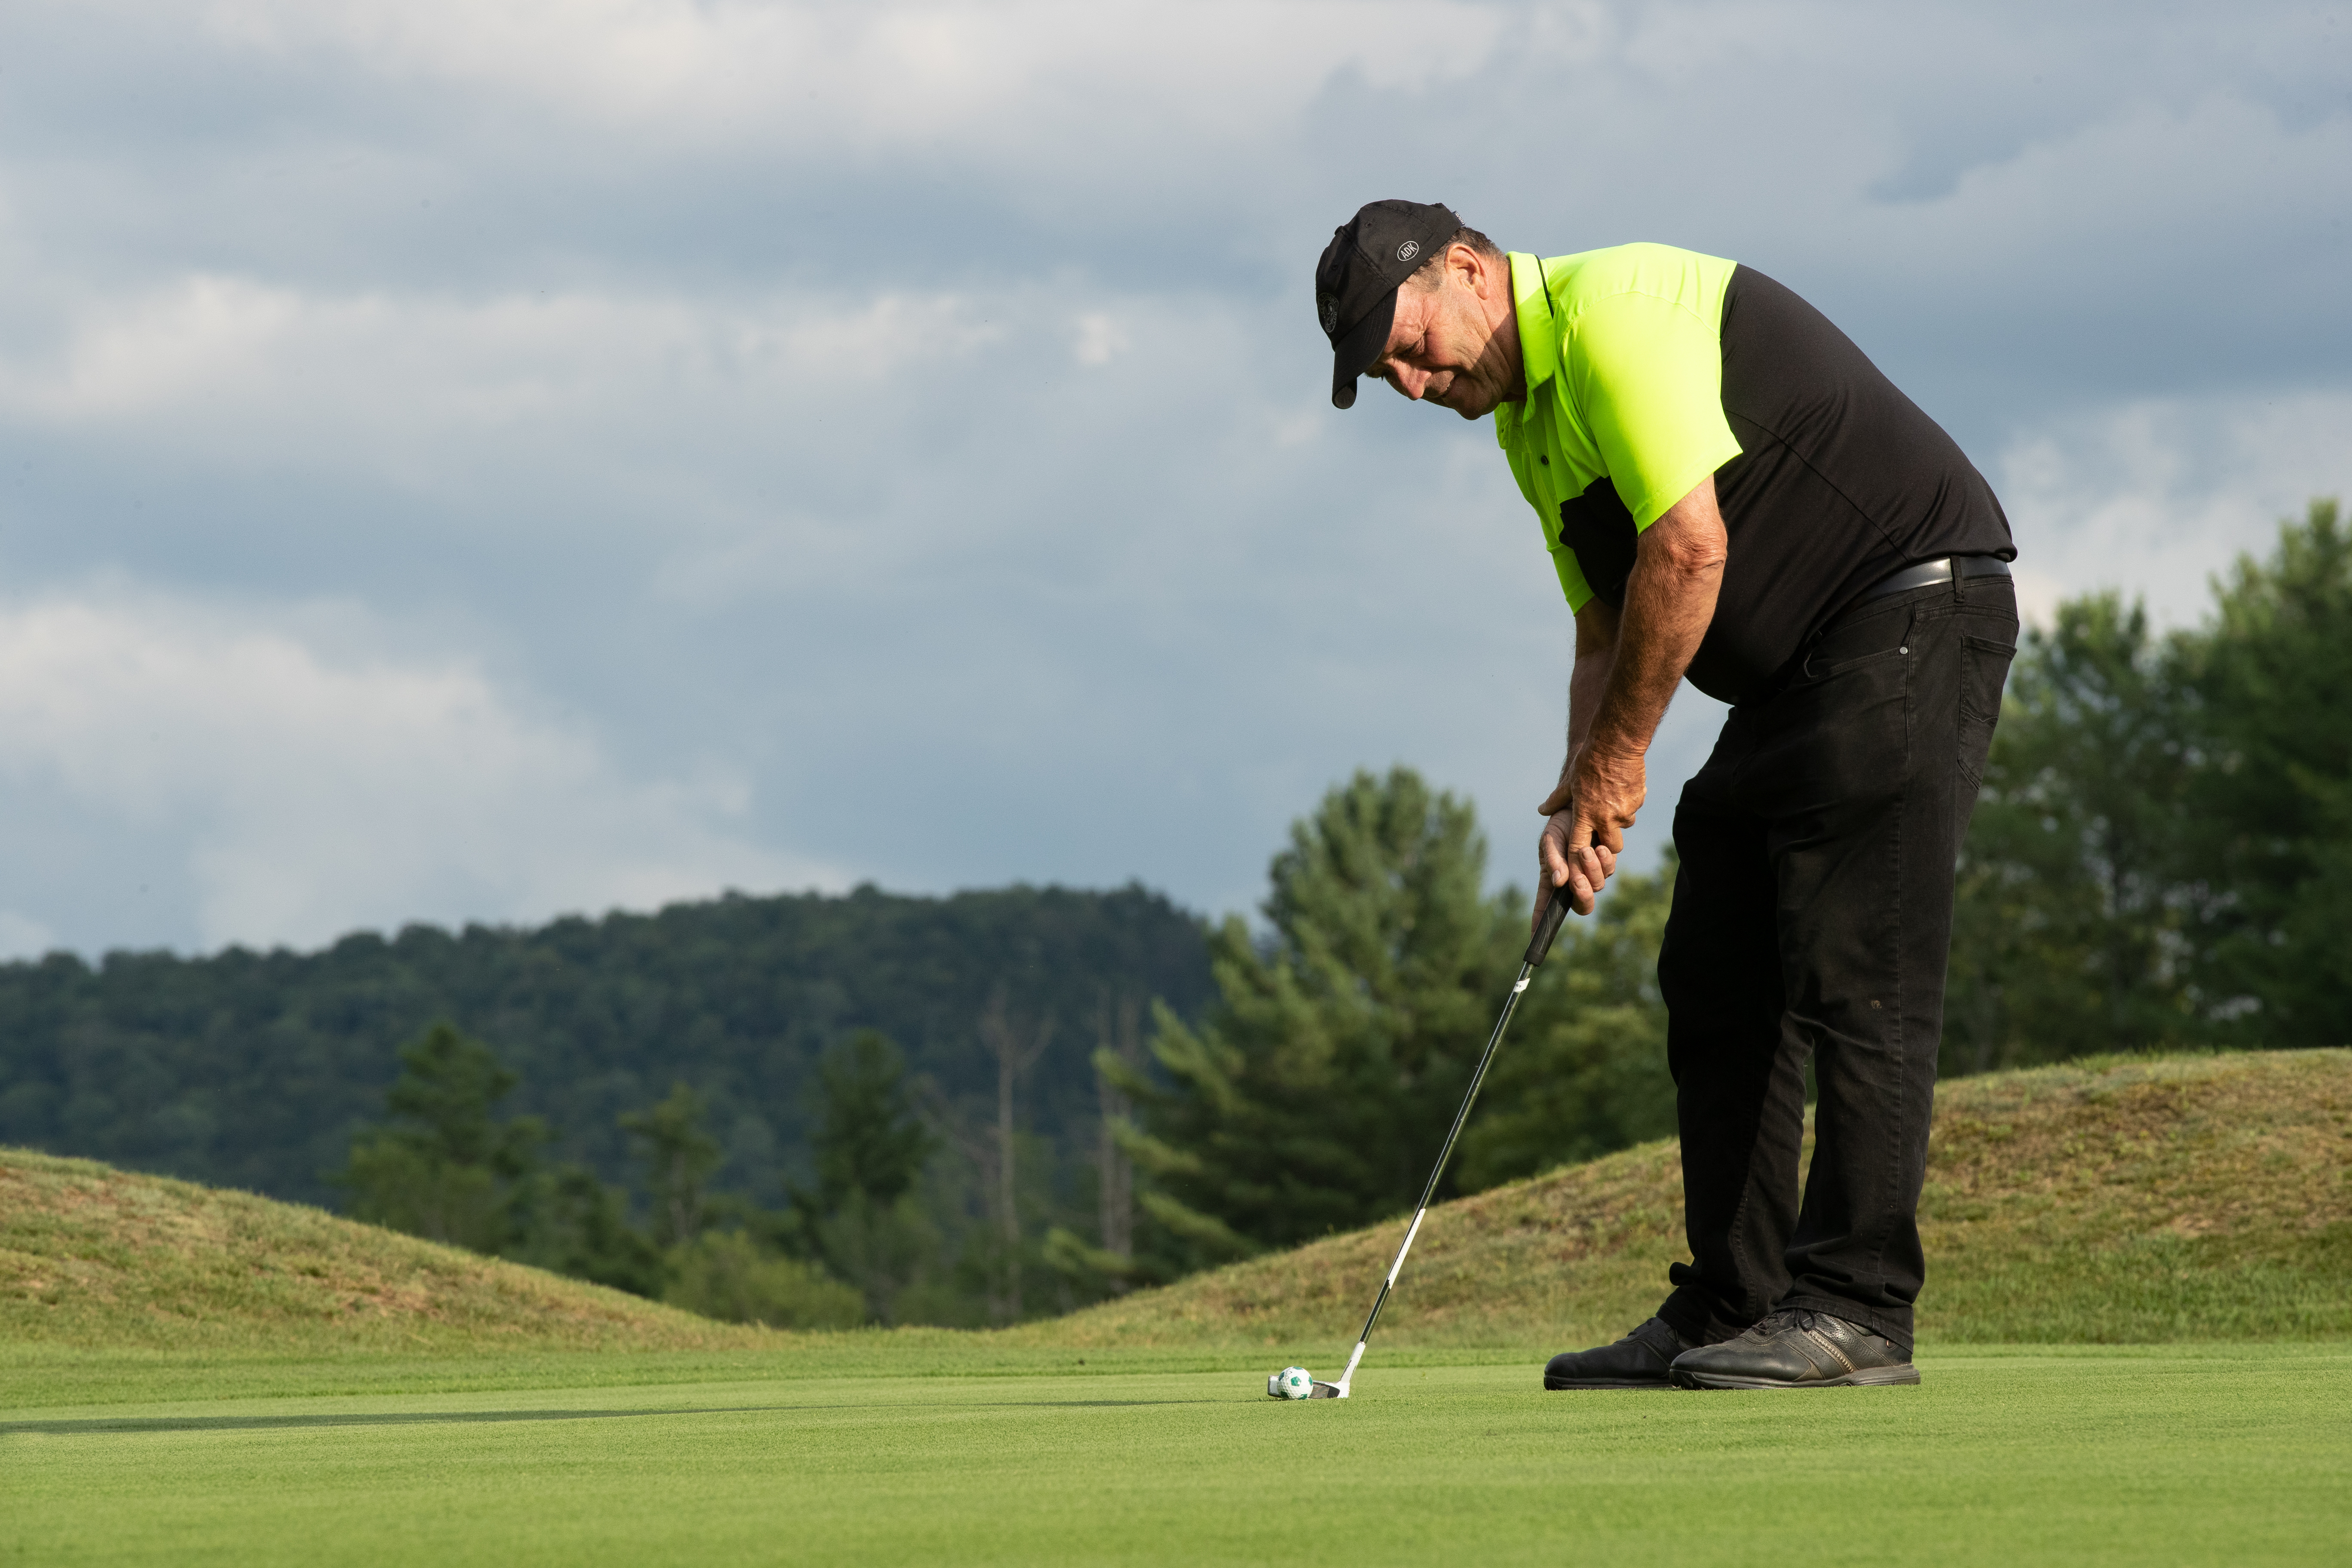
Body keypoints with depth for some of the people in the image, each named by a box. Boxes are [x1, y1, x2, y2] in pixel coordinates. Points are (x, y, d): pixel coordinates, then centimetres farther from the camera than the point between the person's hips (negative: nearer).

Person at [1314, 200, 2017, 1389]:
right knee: (1715, 980, 7)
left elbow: (1689, 549, -24)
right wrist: (1583, 797, 0)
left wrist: (1616, 756, -13)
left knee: (1853, 975, -13)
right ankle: (1731, 1312, 9)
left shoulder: (1613, 310, -17)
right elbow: (1608, 624, 17)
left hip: (1913, 613, -10)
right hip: (1797, 672, 10)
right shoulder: (1529, 417, 15)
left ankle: (1857, 1312, -12)